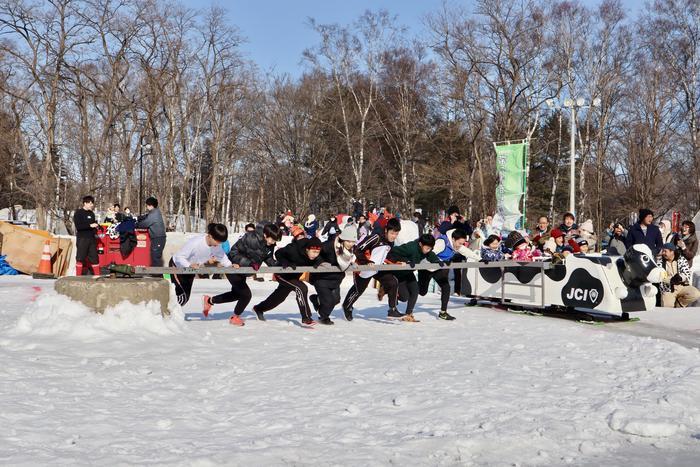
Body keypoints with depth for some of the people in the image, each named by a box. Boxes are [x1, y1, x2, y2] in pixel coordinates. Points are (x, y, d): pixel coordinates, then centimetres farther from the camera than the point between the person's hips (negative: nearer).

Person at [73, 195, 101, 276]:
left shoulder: (91, 213, 16)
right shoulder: (78, 213, -4)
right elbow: (78, 226, -15)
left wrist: (96, 225, 2)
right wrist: (90, 225, -19)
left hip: (91, 238, 6)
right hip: (82, 239, -6)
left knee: (94, 257, 6)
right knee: (80, 258, -4)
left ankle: (97, 275, 9)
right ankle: (78, 276, -1)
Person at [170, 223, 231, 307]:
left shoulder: (217, 246, -20)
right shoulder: (195, 243, -39)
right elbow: (179, 257, -36)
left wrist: (230, 265, -29)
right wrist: (189, 265, -54)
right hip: (177, 266, -7)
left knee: (186, 297, 15)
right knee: (183, 298, -18)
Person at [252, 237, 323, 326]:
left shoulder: (316, 256, -22)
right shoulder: (294, 249, -35)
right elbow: (278, 253, -22)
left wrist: (319, 263, -26)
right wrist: (286, 264, -37)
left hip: (294, 276, 7)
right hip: (283, 274, -7)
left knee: (279, 295, 23)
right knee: (301, 288, -26)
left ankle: (259, 309, 49)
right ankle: (306, 318, -20)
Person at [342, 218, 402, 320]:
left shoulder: (391, 242, -1)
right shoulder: (376, 238, -27)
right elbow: (358, 250, -26)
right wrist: (367, 262, -31)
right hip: (364, 268, -7)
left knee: (393, 283, -9)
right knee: (358, 290, 12)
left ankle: (392, 310, 1)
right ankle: (347, 307, 41)